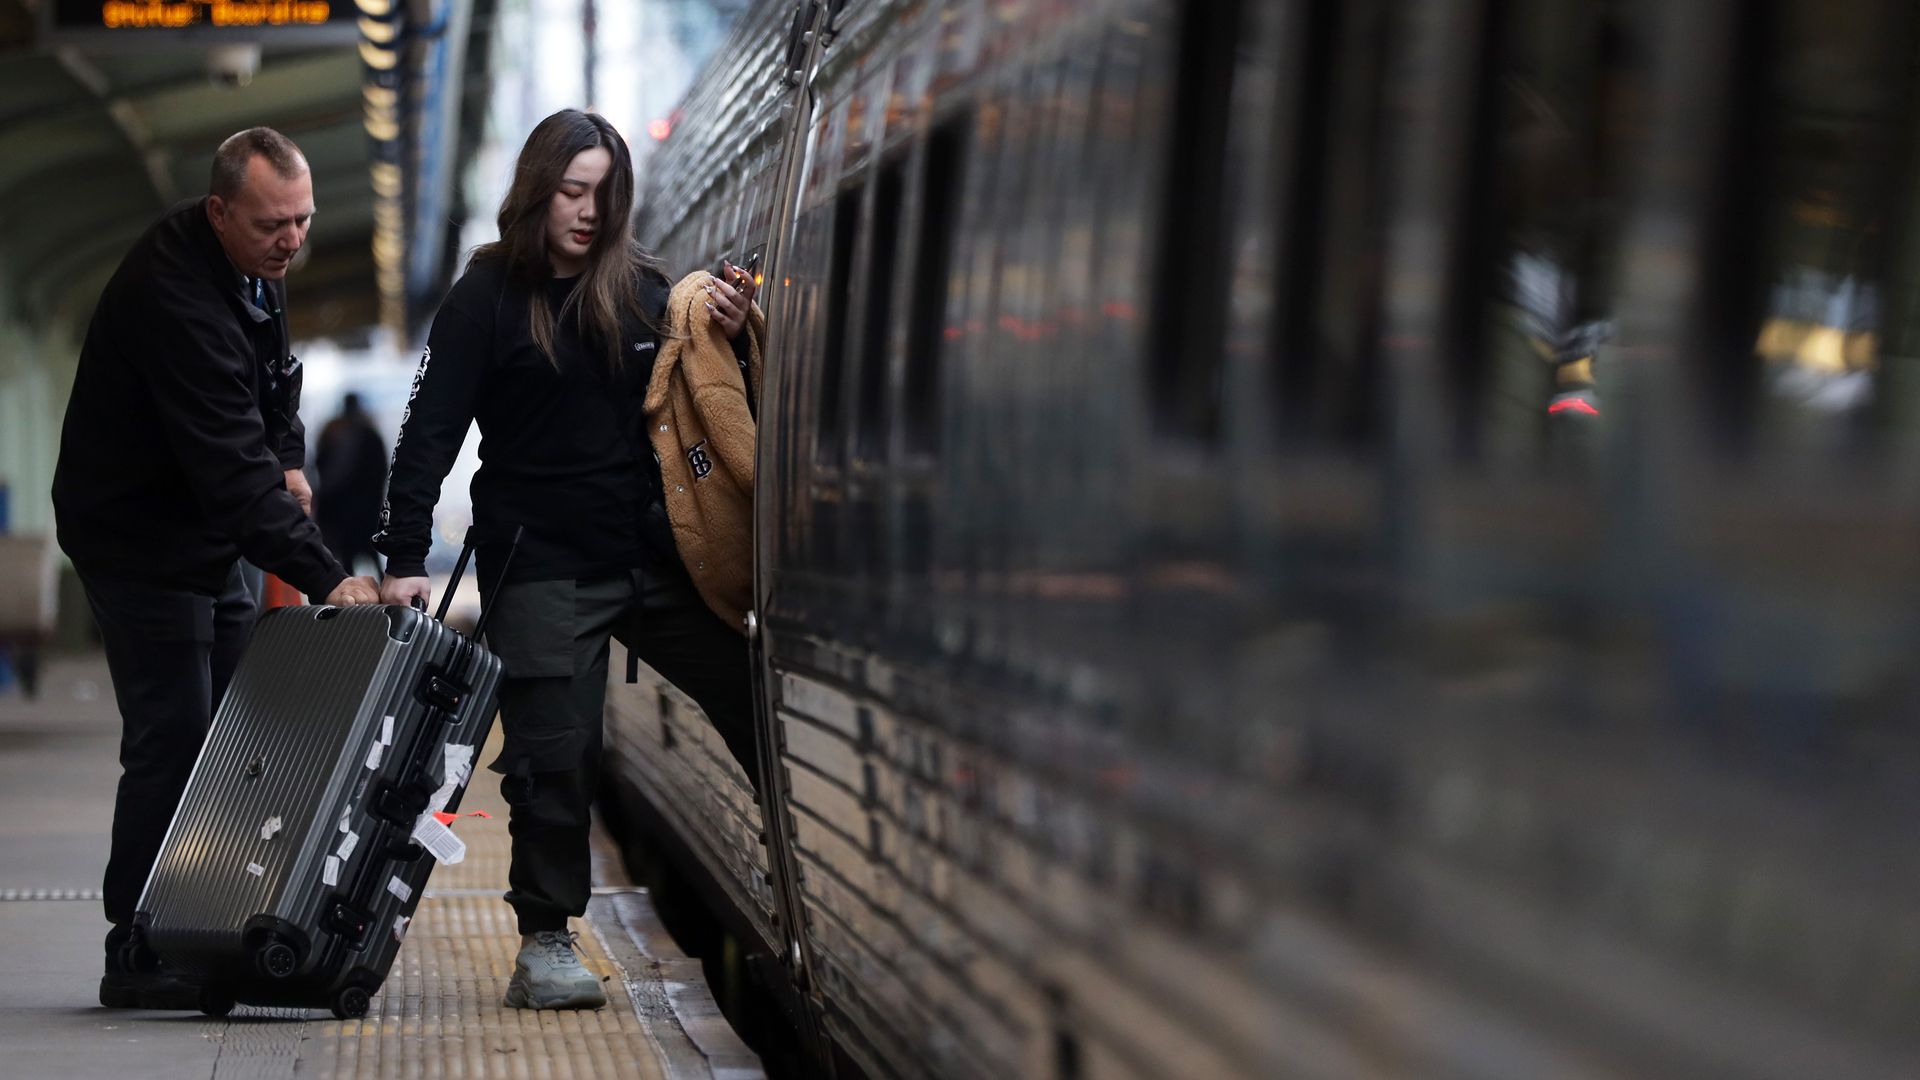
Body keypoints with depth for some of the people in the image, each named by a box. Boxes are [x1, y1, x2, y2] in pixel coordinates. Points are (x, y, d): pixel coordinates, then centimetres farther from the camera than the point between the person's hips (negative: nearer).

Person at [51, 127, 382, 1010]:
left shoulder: (256, 265, 1)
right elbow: (228, 462, -35)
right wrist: (323, 577, -38)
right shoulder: (172, 293, -30)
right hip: (139, 541, -10)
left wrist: (287, 458, 3)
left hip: (208, 540, 10)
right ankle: (138, 960, -3)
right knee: (171, 739, -10)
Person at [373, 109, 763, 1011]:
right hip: (541, 566, -3)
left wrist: (730, 334, -3)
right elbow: (429, 430, -5)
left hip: (655, 556, 4)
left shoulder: (644, 288, 8)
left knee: (757, 707, 2)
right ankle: (544, 945, 4)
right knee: (552, 755, -6)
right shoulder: (488, 297, -1)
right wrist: (403, 556, -13)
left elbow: (714, 401, 18)